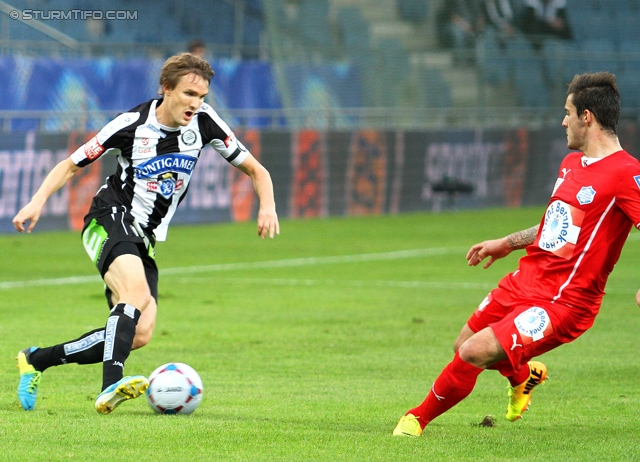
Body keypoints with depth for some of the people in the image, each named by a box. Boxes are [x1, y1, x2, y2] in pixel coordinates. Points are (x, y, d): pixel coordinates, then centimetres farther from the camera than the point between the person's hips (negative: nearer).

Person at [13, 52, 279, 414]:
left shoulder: (204, 122, -2)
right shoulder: (132, 124, -11)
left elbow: (255, 170, 4)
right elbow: (71, 165, -2)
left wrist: (267, 207, -17)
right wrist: (39, 201, -18)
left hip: (145, 240, 6)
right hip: (110, 221, -5)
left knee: (139, 335, -8)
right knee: (136, 290, -35)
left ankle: (36, 360, 6)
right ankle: (111, 388, -48)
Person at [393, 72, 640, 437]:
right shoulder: (572, 163, 13)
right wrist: (508, 243, 35)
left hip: (561, 304, -9)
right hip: (525, 280, 9)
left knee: (474, 352, -19)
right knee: (464, 347, 18)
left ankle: (419, 418, 7)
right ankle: (524, 375, 49)